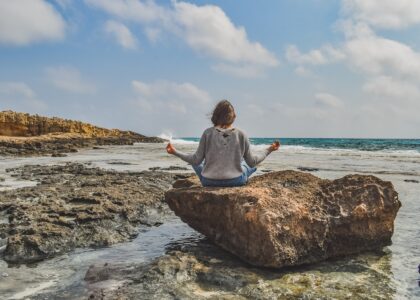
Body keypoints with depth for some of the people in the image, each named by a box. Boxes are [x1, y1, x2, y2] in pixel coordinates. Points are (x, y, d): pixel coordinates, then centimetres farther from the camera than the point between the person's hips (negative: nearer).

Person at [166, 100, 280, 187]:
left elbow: (196, 160, -5)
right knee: (251, 165, 30)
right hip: (235, 182, 1)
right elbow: (252, 162, 1)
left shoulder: (208, 133, -7)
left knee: (196, 163, 30)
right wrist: (269, 150, 15)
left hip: (209, 182, 0)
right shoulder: (241, 135, -5)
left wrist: (175, 152, 6)